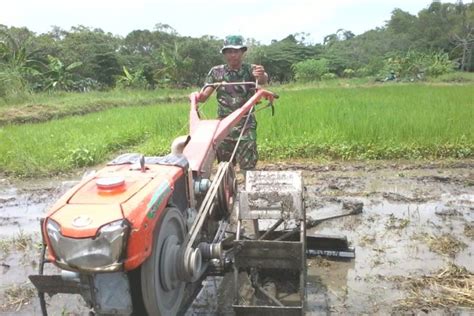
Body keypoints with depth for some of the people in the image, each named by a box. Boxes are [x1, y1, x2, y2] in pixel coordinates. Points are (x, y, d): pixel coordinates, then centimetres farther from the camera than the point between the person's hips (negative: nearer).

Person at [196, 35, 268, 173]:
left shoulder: (251, 70, -2)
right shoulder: (216, 72, 5)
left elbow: (263, 81, -24)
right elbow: (204, 95, 1)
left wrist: (262, 77, -49)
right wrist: (197, 97, -23)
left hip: (246, 125, -2)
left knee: (248, 166, -4)